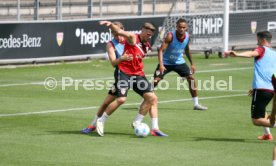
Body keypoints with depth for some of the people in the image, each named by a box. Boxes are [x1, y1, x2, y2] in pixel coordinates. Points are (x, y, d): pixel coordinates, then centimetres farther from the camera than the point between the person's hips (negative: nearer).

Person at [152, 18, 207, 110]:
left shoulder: (187, 36, -8)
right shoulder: (170, 36, -25)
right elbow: (161, 50, -30)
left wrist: (192, 64, 13)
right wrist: (161, 65, -43)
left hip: (179, 62, 5)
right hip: (166, 62, -4)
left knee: (191, 78, -5)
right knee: (155, 81, -15)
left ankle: (196, 104, 4)